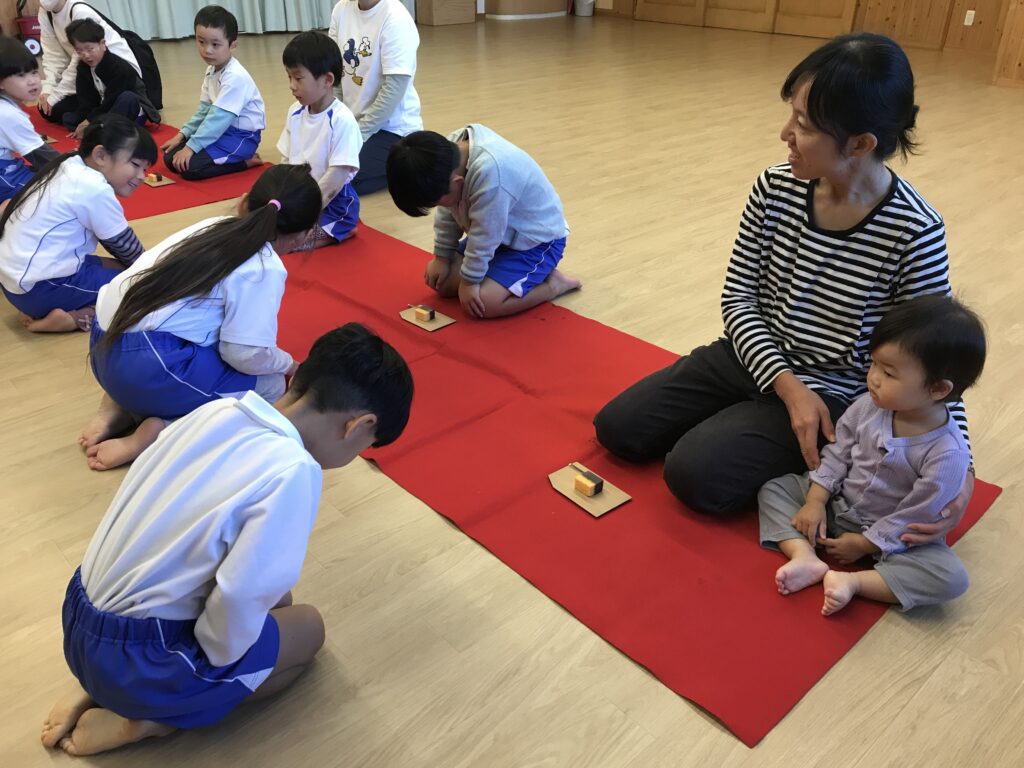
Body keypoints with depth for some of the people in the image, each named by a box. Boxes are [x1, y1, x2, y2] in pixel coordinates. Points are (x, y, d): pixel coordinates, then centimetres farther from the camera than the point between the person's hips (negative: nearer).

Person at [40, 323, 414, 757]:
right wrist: (217, 658, -4)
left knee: (273, 596, 24)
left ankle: (98, 684, 15)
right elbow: (239, 601, -27)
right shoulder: (294, 473, -25)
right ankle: (150, 717, 4)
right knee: (308, 627, 13)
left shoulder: (217, 410, -4)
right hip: (135, 662, -7)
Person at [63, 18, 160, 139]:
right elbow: (85, 99, -5)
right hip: (104, 111, 7)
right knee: (68, 118, -5)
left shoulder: (119, 68, -23)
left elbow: (112, 101, -24)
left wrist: (90, 121, -22)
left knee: (127, 98, -39)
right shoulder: (83, 67, -1)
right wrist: (85, 122, -21)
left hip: (132, 112, -7)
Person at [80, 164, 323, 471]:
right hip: (146, 367, -8)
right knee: (270, 385, 6)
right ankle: (160, 430, -8)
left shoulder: (216, 226, 11)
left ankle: (121, 405, 11)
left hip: (106, 346, 8)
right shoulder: (265, 269, -11)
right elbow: (245, 354, -14)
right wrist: (287, 364, 7)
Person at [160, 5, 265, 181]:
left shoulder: (235, 77, -23)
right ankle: (237, 158, 9)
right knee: (171, 157, 3)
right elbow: (204, 109, 12)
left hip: (241, 135, -9)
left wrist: (191, 146, -25)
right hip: (222, 130, 9)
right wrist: (182, 134, 2)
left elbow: (219, 117, -26)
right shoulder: (212, 70, 6)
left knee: (190, 167, -23)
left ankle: (246, 161, -7)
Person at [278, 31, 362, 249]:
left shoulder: (341, 120, -18)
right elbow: (286, 161, 9)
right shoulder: (295, 113, 4)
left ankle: (341, 229, -3)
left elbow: (337, 176, -20)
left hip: (333, 202, -8)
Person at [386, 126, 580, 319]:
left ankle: (553, 283, -3)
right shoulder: (453, 150, -13)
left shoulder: (490, 171, -39)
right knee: (443, 283, 1)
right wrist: (441, 256, 5)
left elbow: (484, 236, -28)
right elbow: (447, 212, 2)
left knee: (483, 302, -24)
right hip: (497, 233, 8)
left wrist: (469, 280, -17)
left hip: (537, 240, -8)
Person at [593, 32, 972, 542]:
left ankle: (810, 460, 5)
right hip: (756, 359, 5)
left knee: (696, 473, -21)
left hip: (834, 394, -4)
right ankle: (732, 419, 16)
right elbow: (738, 295, -5)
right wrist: (787, 385, -18)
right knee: (616, 428, -2)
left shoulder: (914, 232, -21)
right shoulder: (776, 189, -10)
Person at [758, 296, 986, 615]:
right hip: (837, 503, 4)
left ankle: (852, 581, -25)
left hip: (892, 536, -4)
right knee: (774, 489, -5)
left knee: (951, 578, -26)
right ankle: (806, 558, -21)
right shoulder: (868, 406, -16)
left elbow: (915, 517, -21)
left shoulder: (948, 453, -28)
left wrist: (863, 544, -16)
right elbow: (838, 453, -3)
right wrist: (815, 501, -10)